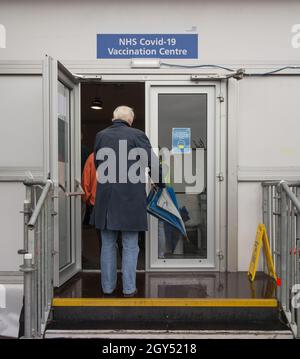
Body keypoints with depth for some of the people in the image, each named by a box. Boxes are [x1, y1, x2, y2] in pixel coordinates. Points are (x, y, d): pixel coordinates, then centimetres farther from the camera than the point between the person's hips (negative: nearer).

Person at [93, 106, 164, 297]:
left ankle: (108, 286, 22)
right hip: (130, 199, -3)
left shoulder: (100, 135, 6)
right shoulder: (137, 135, -6)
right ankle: (129, 288, 13)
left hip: (105, 198, 4)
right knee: (130, 246, 8)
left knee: (108, 245, 14)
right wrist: (161, 183, 11)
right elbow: (153, 163, -5)